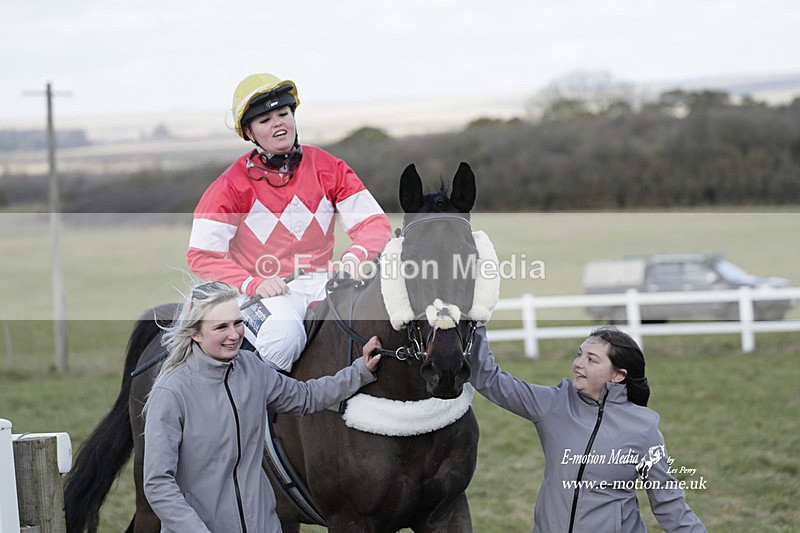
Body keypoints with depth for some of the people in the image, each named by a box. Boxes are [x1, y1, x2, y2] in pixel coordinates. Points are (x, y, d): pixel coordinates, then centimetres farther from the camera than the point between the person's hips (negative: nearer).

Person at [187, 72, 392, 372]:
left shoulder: (327, 168, 8)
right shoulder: (234, 184, -1)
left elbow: (375, 222, 5)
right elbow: (201, 255, -5)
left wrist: (354, 257, -18)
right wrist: (254, 285, -20)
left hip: (321, 282, 3)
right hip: (265, 289, -3)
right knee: (283, 335, -36)